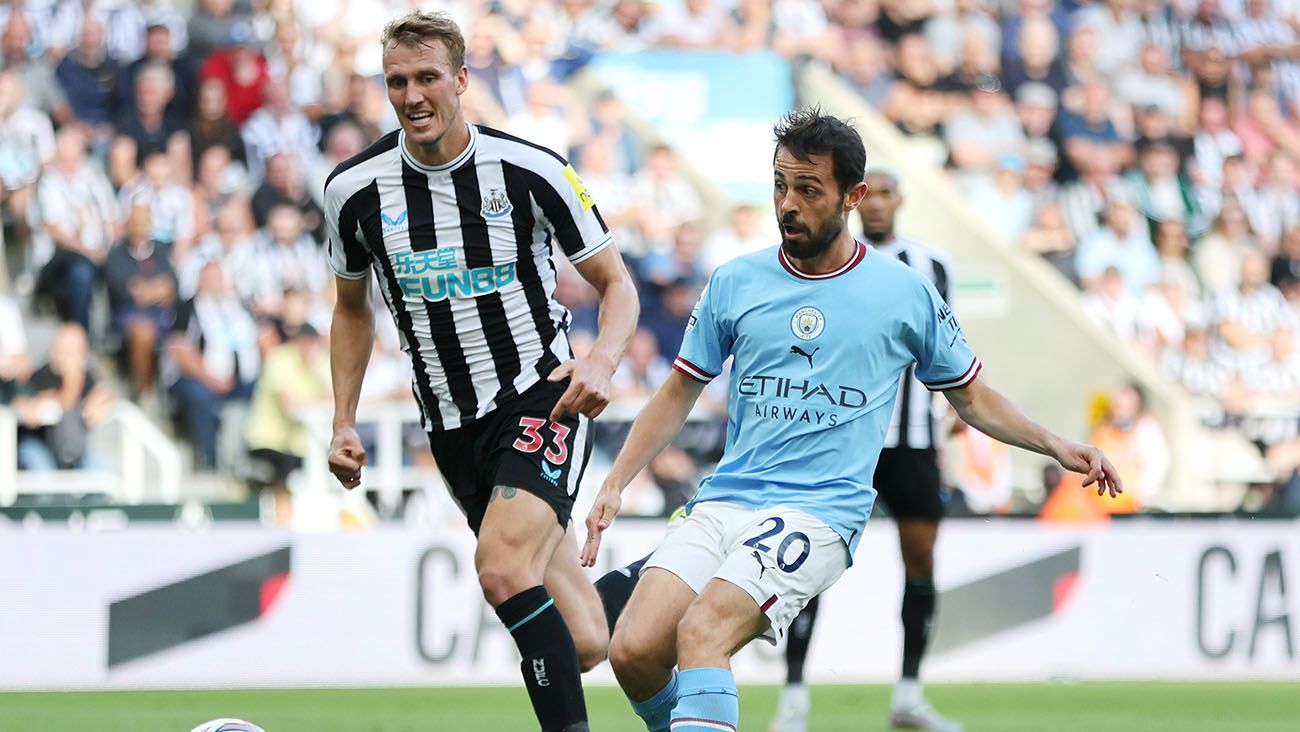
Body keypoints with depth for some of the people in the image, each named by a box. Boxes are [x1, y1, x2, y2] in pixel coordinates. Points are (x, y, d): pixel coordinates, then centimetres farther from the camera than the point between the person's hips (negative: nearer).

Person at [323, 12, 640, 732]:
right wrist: (344, 422, 8)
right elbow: (352, 308, 16)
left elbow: (616, 282, -1)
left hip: (542, 396, -3)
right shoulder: (355, 188, -2)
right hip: (452, 426, 3)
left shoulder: (531, 171, -10)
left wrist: (601, 361, -21)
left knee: (502, 567, -30)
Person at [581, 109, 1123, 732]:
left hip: (820, 511, -4)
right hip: (724, 501, 4)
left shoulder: (907, 294, 6)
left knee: (701, 633, -29)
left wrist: (1056, 446, 4)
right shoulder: (736, 283, 11)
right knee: (633, 651, -17)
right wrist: (614, 484, 12)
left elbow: (971, 397, 18)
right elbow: (679, 394, 21)